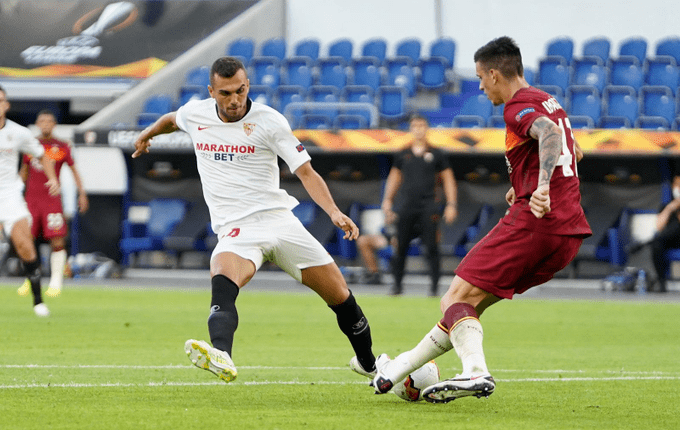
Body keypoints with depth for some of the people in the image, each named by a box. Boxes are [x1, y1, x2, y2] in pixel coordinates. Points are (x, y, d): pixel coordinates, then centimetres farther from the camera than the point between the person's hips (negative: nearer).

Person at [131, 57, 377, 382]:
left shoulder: (269, 121, -5)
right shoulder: (194, 114, 3)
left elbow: (306, 172, -8)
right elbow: (171, 120, 30)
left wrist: (333, 211, -23)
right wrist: (147, 134, 47)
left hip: (279, 219, 0)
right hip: (236, 230, 0)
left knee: (340, 296, 3)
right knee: (222, 281, -35)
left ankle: (368, 364, 30)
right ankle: (221, 357, -60)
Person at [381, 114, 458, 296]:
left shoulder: (436, 154, 6)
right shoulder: (403, 155, 11)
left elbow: (448, 179, 8)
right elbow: (394, 177, 19)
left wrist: (451, 204, 0)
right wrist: (387, 201, 9)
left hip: (428, 205, -2)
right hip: (407, 206, 2)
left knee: (432, 247, -7)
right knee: (400, 247, 1)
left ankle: (434, 286, -1)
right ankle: (397, 284, 11)